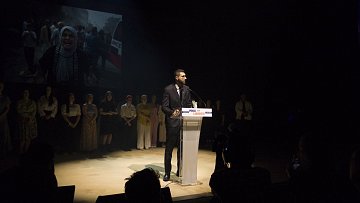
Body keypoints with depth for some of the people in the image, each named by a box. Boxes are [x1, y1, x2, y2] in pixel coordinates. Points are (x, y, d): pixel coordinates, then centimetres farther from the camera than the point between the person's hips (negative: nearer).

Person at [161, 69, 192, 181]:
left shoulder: (186, 89, 9)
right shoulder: (168, 89, -6)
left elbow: (189, 105, 13)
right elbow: (164, 107, -8)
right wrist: (172, 112, -27)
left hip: (184, 121, 5)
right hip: (172, 122, -4)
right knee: (169, 148, 2)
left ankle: (180, 170, 25)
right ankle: (167, 172, 12)